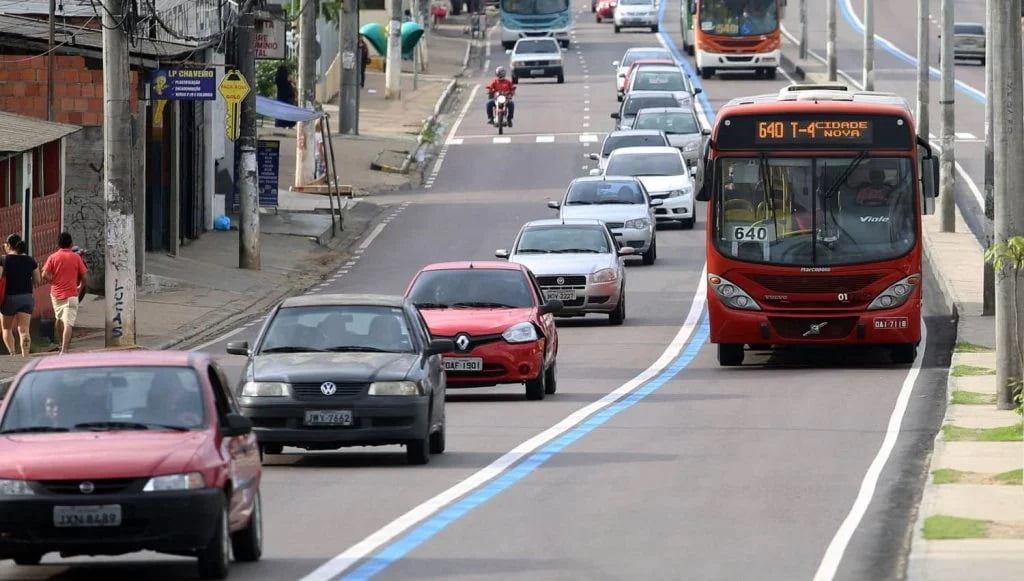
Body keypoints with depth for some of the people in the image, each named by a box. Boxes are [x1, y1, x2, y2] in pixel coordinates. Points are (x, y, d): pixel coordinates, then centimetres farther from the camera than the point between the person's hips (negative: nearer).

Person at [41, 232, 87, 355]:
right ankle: (64, 349, -24)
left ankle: (62, 343, 40)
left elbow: (45, 276, -10)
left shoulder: (53, 257, -1)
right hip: (71, 294, -3)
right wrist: (80, 285, 21)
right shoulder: (76, 257, -3)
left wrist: (53, 280, 10)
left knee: (59, 319, 25)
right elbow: (83, 277, 0)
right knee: (68, 323, -9)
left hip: (56, 294, 3)